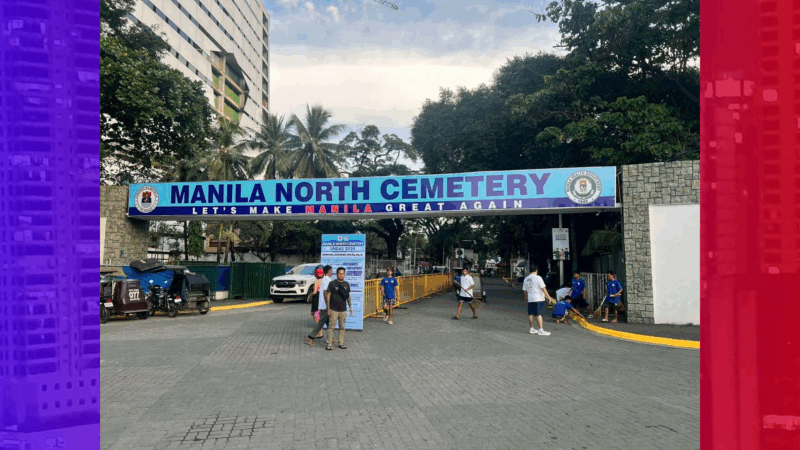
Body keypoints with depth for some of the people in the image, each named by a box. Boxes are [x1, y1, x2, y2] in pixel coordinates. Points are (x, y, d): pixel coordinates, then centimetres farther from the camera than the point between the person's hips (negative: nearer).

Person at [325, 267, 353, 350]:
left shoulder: (346, 284, 11)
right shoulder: (332, 283, -2)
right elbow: (328, 296, -2)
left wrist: (350, 307, 14)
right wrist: (328, 308, -7)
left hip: (343, 310, 4)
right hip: (333, 310, -4)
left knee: (342, 327, 7)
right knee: (331, 327, -4)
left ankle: (341, 343, 16)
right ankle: (329, 344, 2)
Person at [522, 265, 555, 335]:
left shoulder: (526, 279, 8)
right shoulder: (538, 278, -10)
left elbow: (524, 290, 15)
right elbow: (543, 288, -12)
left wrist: (526, 297, 29)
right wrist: (548, 296, -7)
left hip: (530, 299, 6)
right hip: (538, 299, -6)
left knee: (530, 314, 11)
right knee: (538, 314, -5)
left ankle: (532, 329, 20)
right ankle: (541, 330, -5)